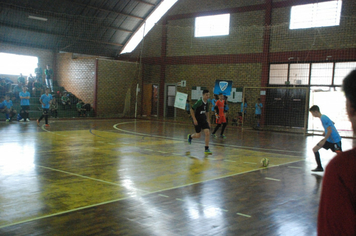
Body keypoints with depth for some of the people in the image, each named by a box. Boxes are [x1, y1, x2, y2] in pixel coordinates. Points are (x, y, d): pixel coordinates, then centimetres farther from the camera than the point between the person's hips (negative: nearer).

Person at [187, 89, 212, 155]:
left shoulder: (207, 103, 3)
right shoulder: (199, 102, -18)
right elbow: (191, 109, -15)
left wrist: (208, 120, 16)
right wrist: (194, 119, -18)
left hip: (204, 120, 5)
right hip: (197, 120, -5)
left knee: (207, 133, -10)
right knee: (198, 135, -1)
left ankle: (206, 149, -3)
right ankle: (190, 136, 35)